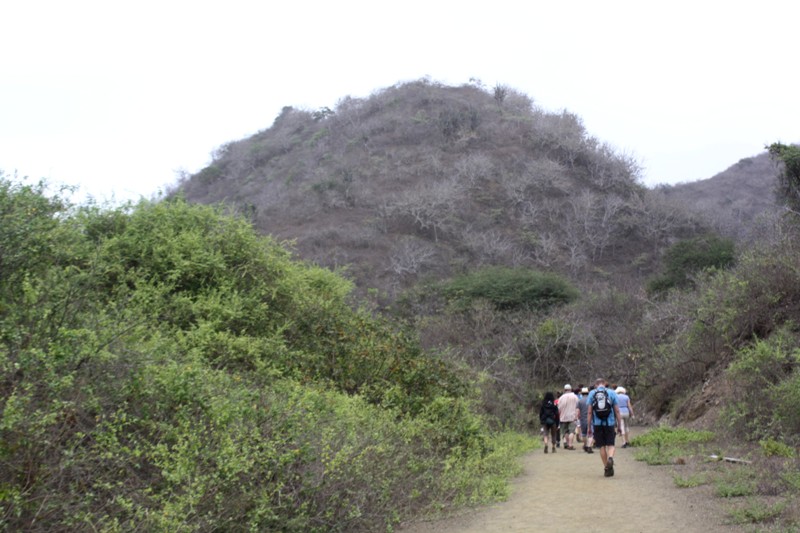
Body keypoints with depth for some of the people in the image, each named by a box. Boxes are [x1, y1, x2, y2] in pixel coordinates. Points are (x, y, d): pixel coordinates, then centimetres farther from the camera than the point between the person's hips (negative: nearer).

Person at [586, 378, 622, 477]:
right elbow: (617, 411, 0)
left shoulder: (592, 394, 4)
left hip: (597, 424, 1)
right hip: (609, 423, -1)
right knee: (610, 444, 7)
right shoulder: (612, 393, 3)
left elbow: (589, 412, 0)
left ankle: (606, 468, 11)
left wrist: (589, 427, 4)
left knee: (602, 446, 9)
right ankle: (610, 458, -23)